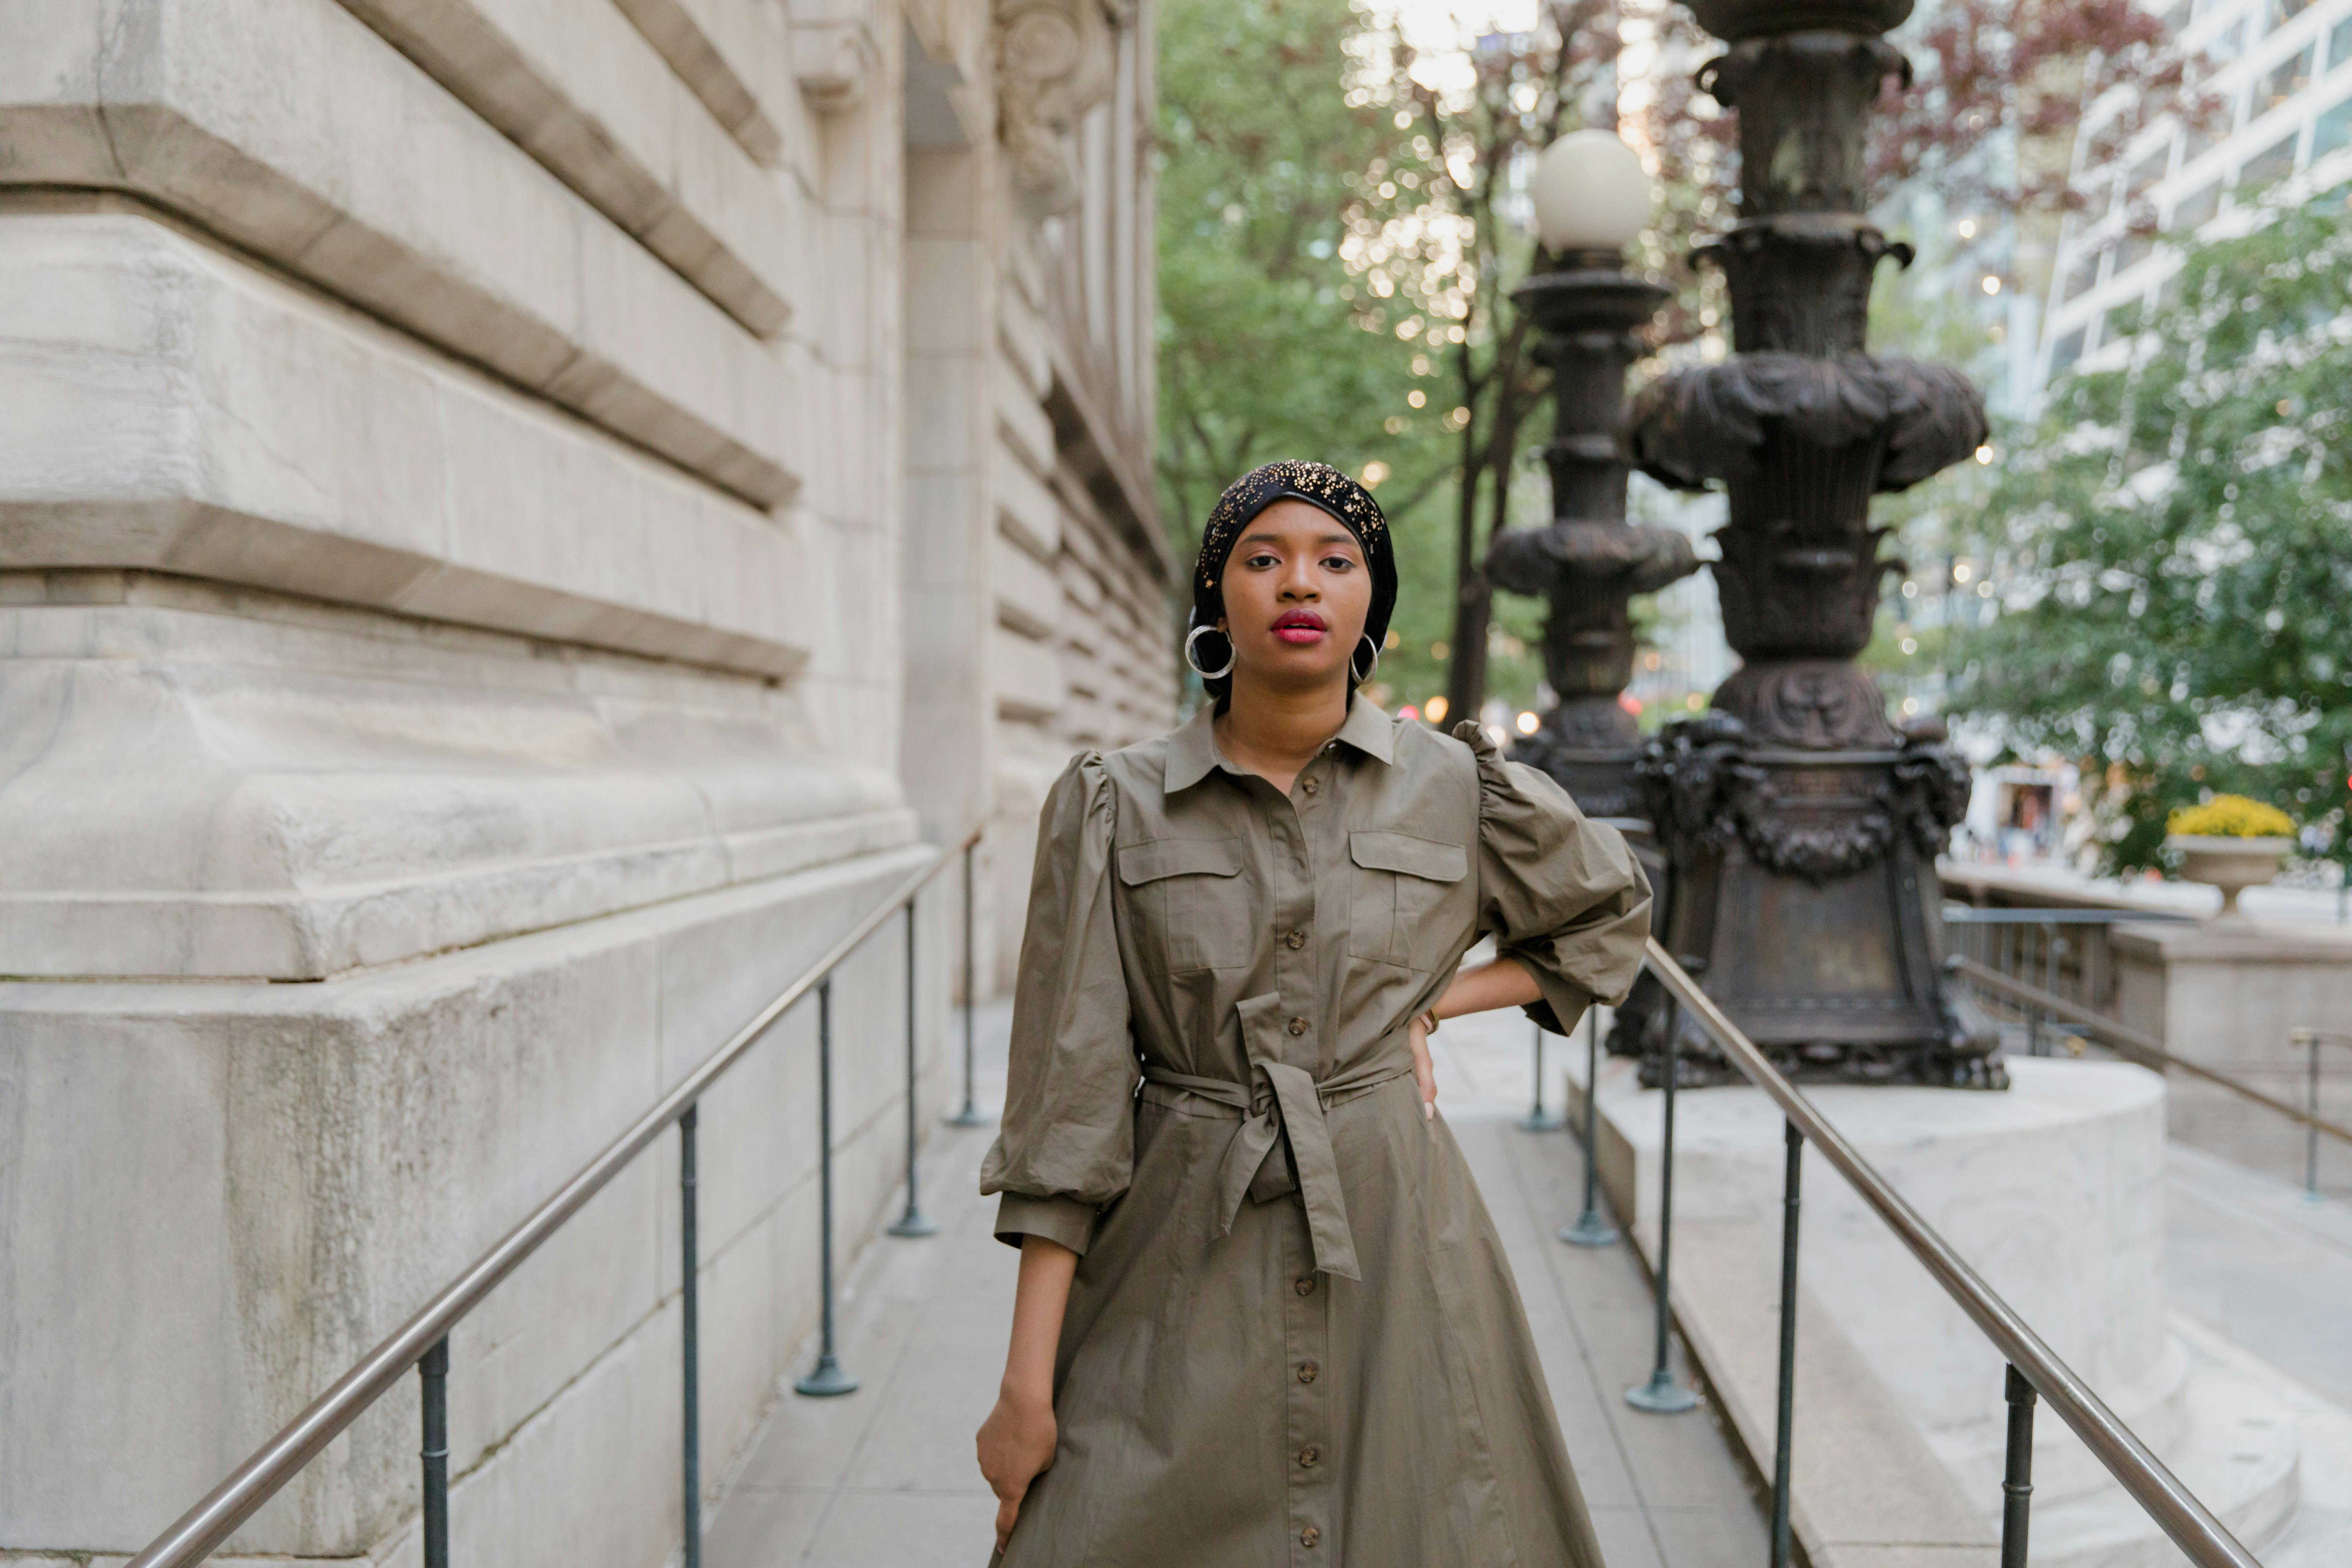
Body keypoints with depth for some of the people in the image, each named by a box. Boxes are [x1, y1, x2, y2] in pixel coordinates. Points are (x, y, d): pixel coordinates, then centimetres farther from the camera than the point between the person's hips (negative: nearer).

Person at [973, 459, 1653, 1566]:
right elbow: (1068, 1101, -4)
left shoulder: (1459, 789, 0)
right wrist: (1027, 1387, -6)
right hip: (1181, 1271, -1)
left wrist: (1429, 1003, 6)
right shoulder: (1113, 807, -3)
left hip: (1396, 1253, 1)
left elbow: (1609, 917, 20)